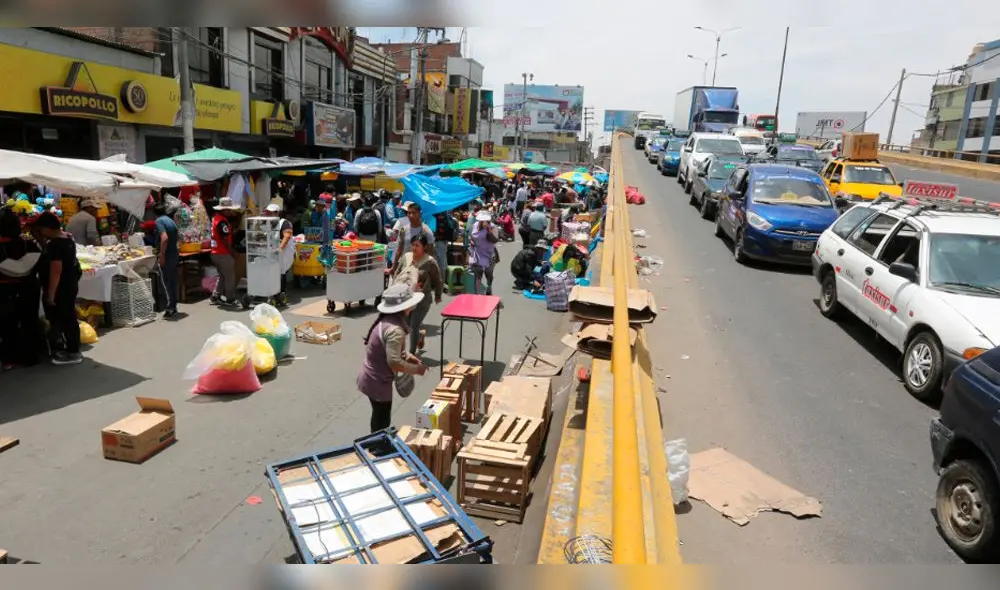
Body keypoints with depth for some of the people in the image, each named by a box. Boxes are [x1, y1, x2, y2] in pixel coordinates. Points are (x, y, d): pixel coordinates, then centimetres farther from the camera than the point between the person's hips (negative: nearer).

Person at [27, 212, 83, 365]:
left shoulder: (55, 244, -22)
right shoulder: (66, 238, 8)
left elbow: (56, 270, -24)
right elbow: (49, 255, 23)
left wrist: (50, 293, -21)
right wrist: (39, 239, 11)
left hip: (61, 288, -10)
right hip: (69, 285, 10)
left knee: (63, 319, -2)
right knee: (67, 318, 15)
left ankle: (73, 353, 6)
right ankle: (72, 349, 24)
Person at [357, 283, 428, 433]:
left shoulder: (386, 319, 0)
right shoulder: (395, 329, -29)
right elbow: (394, 362, -31)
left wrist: (408, 356, 4)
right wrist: (416, 369, -17)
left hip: (372, 377, 9)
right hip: (377, 381, -9)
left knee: (379, 418, 25)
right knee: (382, 422, 8)